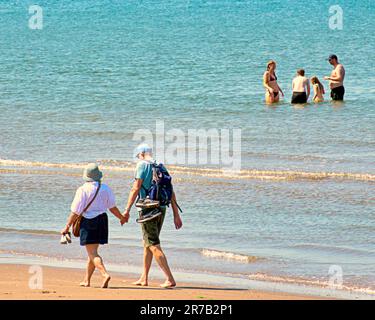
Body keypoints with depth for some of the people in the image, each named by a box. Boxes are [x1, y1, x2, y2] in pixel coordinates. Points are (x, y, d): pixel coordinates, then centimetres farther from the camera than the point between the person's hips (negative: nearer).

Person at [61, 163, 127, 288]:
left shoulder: (83, 190, -12)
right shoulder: (105, 189, 1)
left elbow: (76, 212, -11)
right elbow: (112, 207, 7)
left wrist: (67, 226, -2)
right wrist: (122, 217, 26)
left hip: (88, 222, -5)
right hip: (102, 220, 5)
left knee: (92, 253, -6)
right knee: (92, 251, 16)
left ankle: (105, 274, -27)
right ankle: (86, 280, 22)